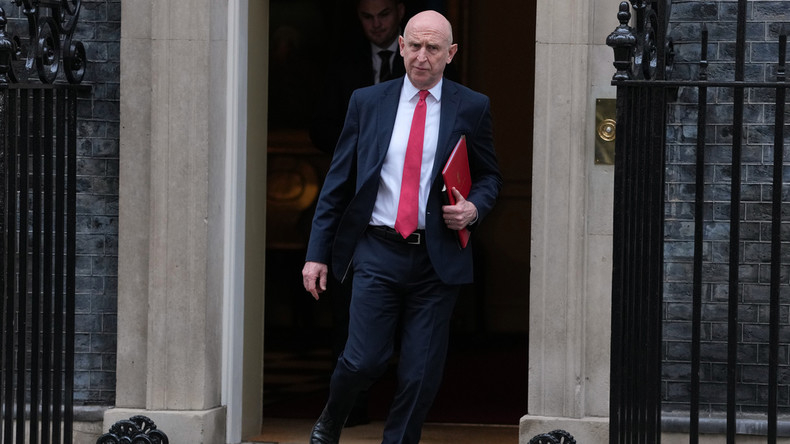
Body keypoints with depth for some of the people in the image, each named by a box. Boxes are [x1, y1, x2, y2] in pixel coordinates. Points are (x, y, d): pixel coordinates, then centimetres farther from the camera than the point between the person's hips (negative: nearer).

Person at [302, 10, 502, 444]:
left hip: (437, 259, 0)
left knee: (421, 373, 0)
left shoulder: (472, 108, 5)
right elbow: (337, 181, 8)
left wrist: (474, 207, -8)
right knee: (364, 360, -6)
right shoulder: (367, 102, 6)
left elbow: (489, 176, 15)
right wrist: (318, 253, 3)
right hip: (377, 250, 0)